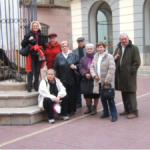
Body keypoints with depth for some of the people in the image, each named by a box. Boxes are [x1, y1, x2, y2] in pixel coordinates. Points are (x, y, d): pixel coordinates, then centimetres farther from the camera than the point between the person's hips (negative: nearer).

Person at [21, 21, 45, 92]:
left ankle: (36, 86, 17)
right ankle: (29, 86, 4)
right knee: (31, 71, -4)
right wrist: (28, 39, -22)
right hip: (31, 55, -4)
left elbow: (43, 45, 20)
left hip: (39, 56, 4)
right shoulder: (29, 35, 0)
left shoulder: (41, 35, 13)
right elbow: (23, 44, -6)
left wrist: (43, 54, 9)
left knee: (37, 71, 8)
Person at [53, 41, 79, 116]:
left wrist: (75, 67, -11)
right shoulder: (58, 56, 7)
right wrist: (57, 78, -3)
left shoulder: (74, 55, 9)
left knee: (72, 95, 3)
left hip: (72, 80, 1)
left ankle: (72, 110, 15)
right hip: (62, 80, 0)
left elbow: (78, 64, 11)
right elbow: (55, 68, 4)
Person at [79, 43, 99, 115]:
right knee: (87, 95, 8)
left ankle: (94, 108, 17)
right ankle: (89, 108, 23)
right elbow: (81, 68, 4)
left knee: (96, 95, 3)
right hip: (86, 79, 4)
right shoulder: (83, 59, 12)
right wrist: (85, 74, -13)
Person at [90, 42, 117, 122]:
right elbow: (92, 67, 15)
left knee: (110, 98, -4)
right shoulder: (95, 57, 12)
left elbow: (111, 69, -15)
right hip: (99, 81, 6)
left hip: (107, 82, -6)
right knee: (102, 98, 15)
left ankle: (114, 115, 5)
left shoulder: (109, 57, -10)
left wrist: (107, 80, -18)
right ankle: (105, 112, 29)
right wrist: (94, 75, -4)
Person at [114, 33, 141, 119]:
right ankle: (127, 110, 24)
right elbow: (115, 60, 25)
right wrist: (114, 58, 2)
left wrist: (131, 71, -14)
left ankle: (134, 112, 2)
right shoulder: (118, 48, 16)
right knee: (124, 93, 13)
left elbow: (137, 62, -8)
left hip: (129, 75, -7)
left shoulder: (134, 48, -4)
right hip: (120, 75, 7)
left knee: (131, 93, -5)